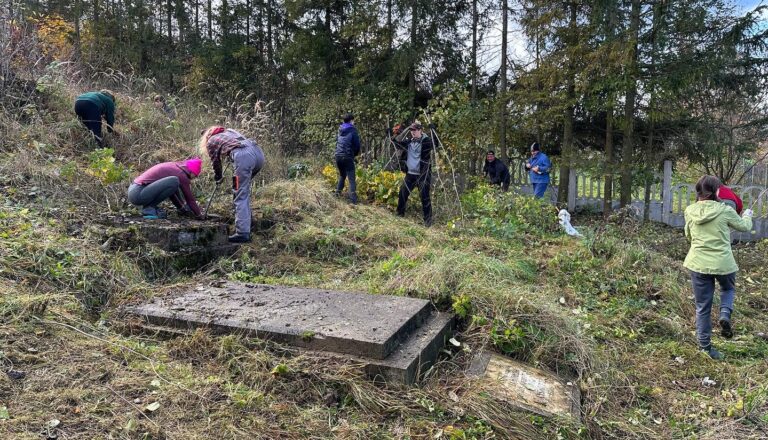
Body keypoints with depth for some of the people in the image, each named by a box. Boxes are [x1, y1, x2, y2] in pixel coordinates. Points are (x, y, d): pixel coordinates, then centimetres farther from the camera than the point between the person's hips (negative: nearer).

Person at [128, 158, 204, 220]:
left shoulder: (173, 167, 15)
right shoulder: (181, 175, -10)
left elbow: (173, 191, 27)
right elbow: (190, 198, -1)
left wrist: (182, 209, 33)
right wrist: (199, 215, 12)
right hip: (138, 194, -9)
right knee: (174, 181, -20)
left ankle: (149, 206, 11)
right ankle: (148, 208, -10)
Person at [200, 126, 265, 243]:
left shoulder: (210, 142, 25)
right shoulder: (229, 130, 38)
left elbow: (216, 163, 33)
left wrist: (218, 178, 52)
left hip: (243, 156, -6)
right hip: (258, 151, 6)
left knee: (241, 196, -3)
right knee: (243, 190, 25)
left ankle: (242, 233, -7)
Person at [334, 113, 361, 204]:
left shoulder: (340, 130, 12)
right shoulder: (353, 130, -6)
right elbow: (357, 145, -7)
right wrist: (355, 154, 11)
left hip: (338, 155, 6)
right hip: (348, 157, -6)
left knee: (342, 175, 25)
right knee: (351, 178, -6)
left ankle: (338, 191, 22)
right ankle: (353, 199, -16)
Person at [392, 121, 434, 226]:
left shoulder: (426, 140, -5)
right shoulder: (409, 141, 8)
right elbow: (397, 141, 5)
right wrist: (407, 129, -2)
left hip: (423, 174, -5)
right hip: (410, 173, 5)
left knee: (424, 196, -6)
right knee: (403, 193, 10)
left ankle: (428, 219, 2)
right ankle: (400, 213, 28)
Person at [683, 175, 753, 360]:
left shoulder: (690, 211, -3)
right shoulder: (725, 211, -10)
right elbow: (744, 226, 11)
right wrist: (747, 215, 32)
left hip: (698, 264, 2)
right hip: (722, 263, -2)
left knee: (702, 308, 12)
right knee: (728, 289, 32)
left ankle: (704, 346, 18)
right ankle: (725, 314, 5)